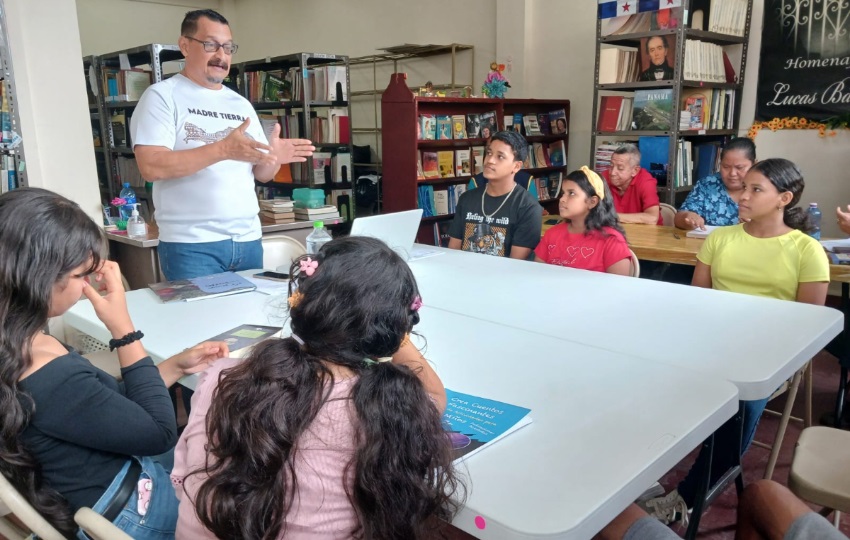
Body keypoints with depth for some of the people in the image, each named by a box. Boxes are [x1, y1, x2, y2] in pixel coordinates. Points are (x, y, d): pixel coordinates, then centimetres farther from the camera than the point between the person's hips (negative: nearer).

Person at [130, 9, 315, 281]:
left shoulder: (241, 104, 14)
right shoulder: (162, 96, -2)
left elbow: (261, 173, 14)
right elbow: (151, 166, -16)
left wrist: (273, 157, -10)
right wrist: (223, 149, -24)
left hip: (248, 240, 5)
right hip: (191, 245, -5)